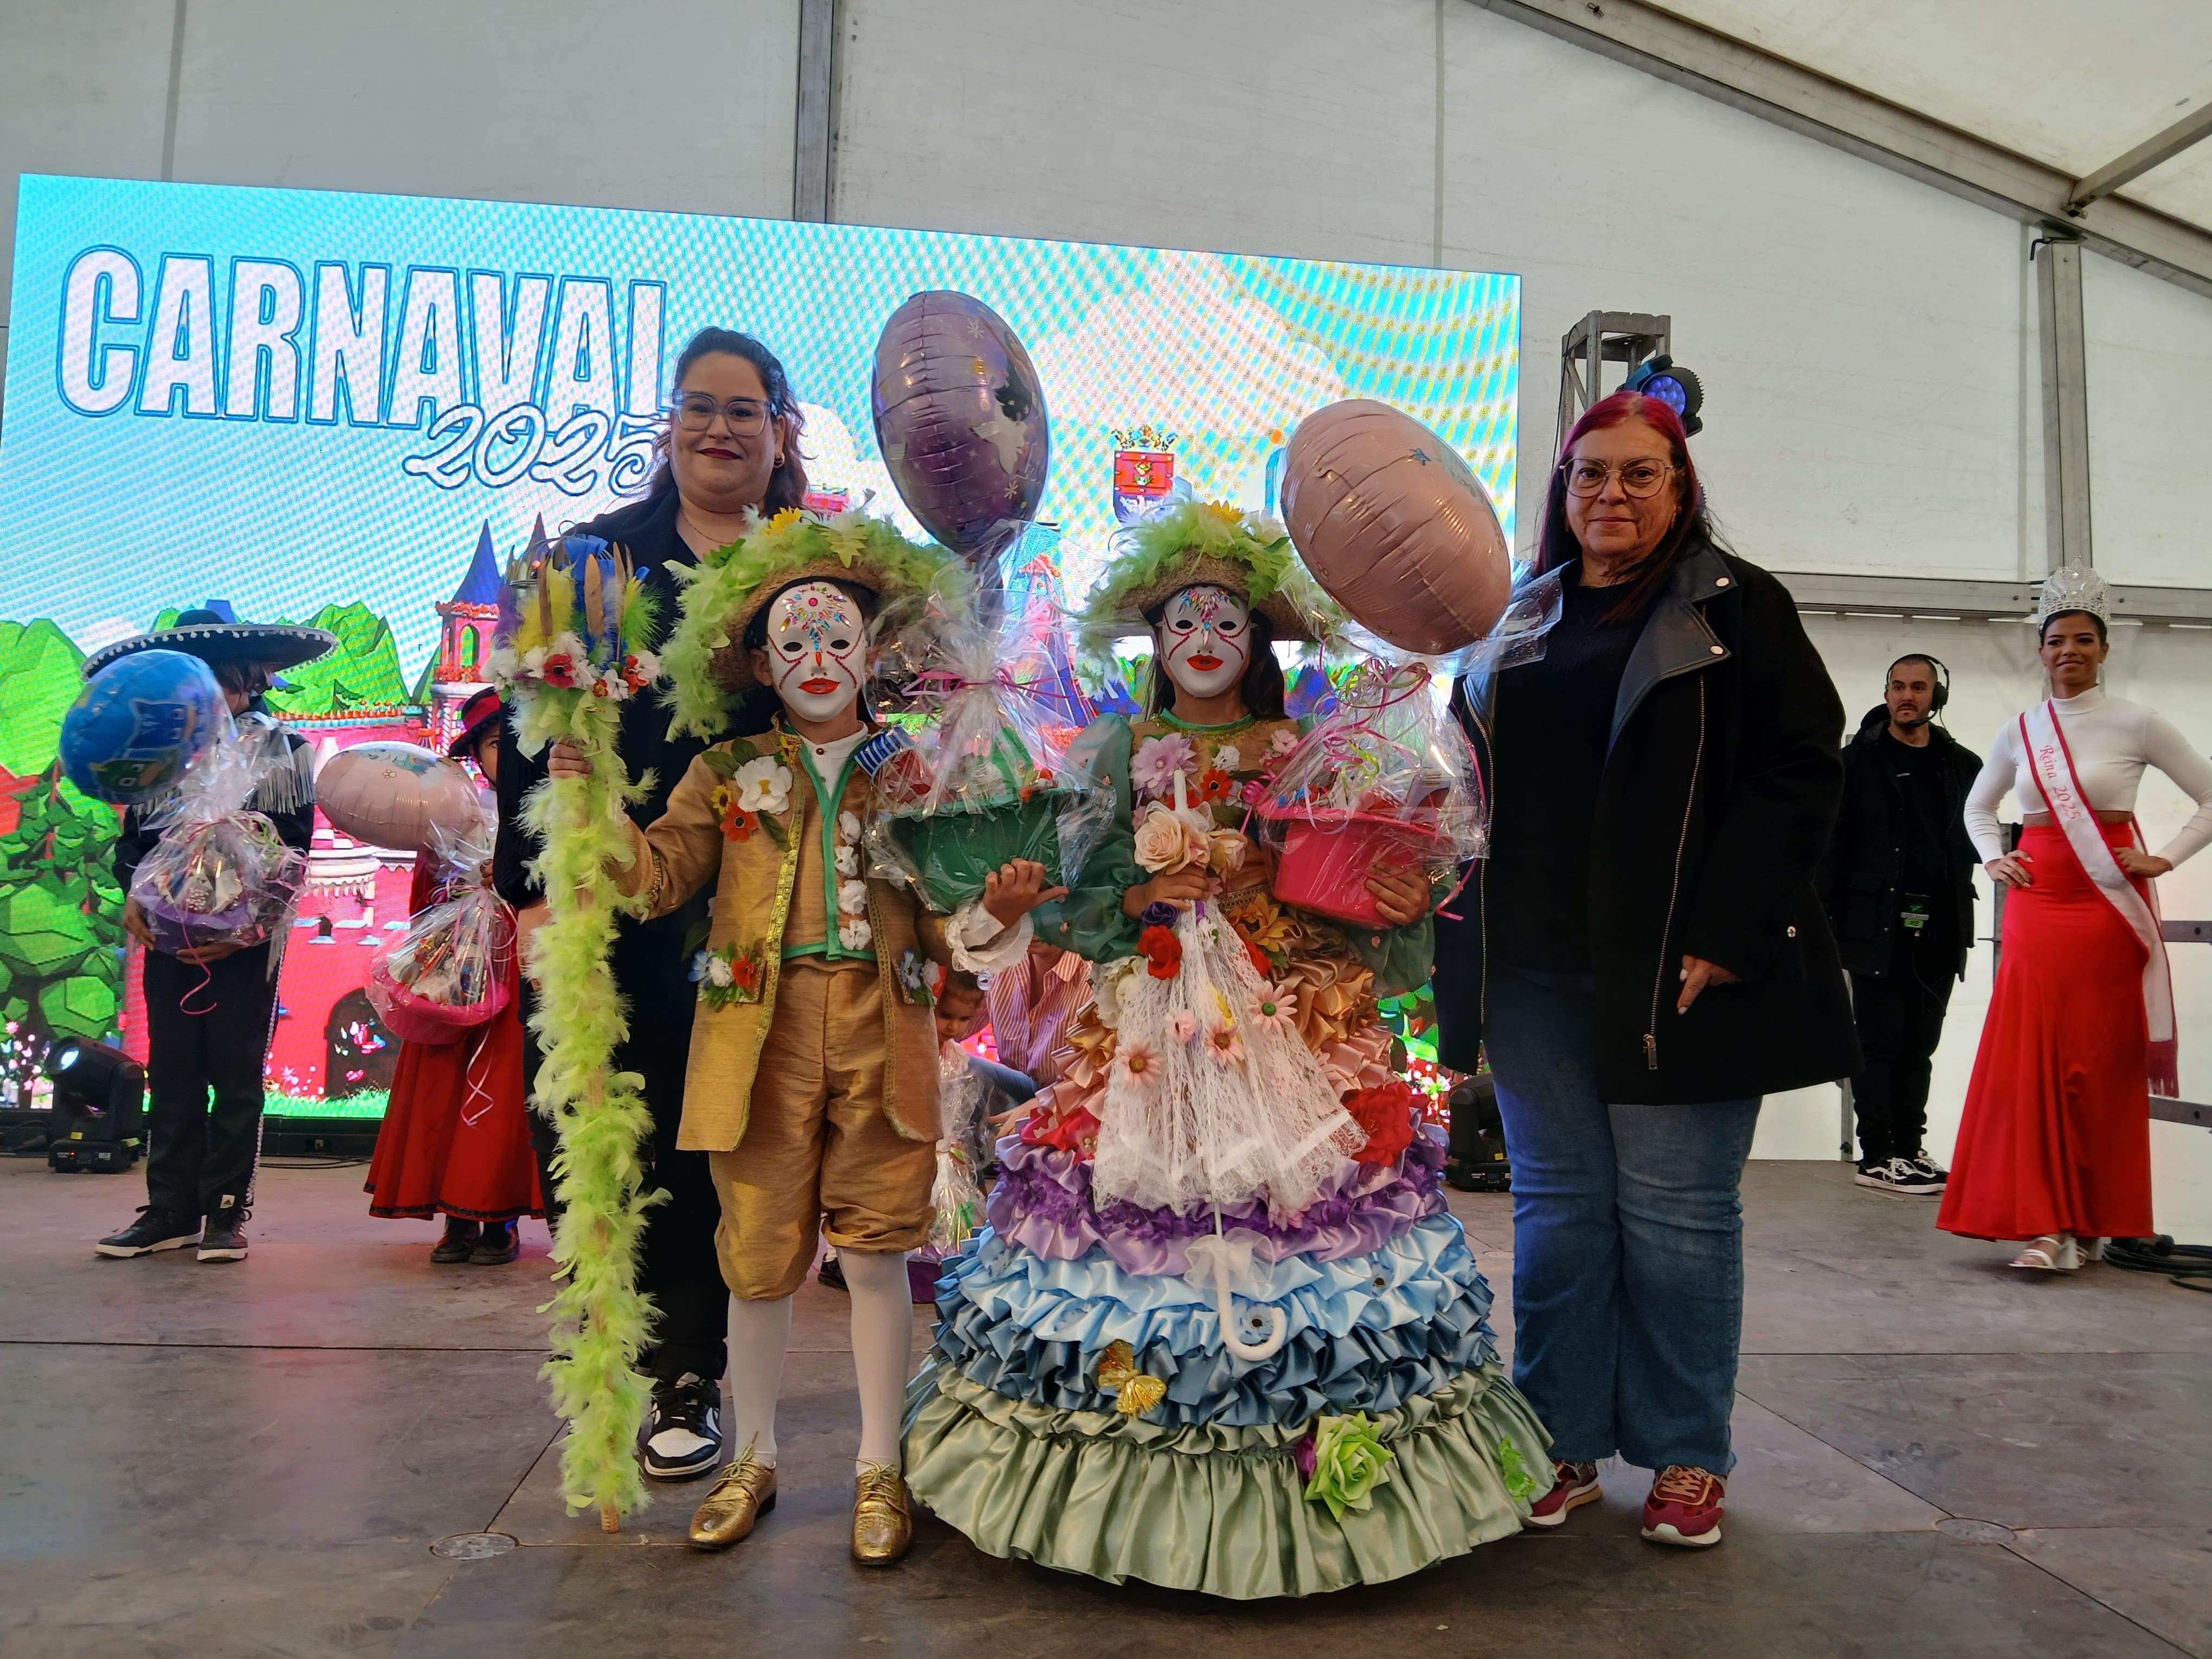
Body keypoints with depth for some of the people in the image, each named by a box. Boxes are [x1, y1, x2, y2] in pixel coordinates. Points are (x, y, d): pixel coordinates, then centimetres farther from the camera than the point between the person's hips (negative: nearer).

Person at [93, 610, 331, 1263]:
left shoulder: (282, 750, 4)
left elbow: (291, 853, -3)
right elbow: (132, 838, 15)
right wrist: (135, 895, -5)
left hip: (245, 939, -3)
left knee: (236, 1075, -1)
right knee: (172, 1073, 5)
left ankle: (225, 1212, 5)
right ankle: (171, 1209, 12)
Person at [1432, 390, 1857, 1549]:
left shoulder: (1735, 608, 3)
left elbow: (1799, 772, -6)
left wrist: (1725, 935, -14)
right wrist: (1467, 950, 7)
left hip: (1674, 971, -4)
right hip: (1533, 974, 4)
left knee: (1676, 1213, 3)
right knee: (1556, 1206, 9)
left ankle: (1686, 1456, 18)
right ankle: (1563, 1446, 20)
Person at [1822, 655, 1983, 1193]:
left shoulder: (1962, 765, 13)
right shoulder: (1858, 760, 2)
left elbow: (1975, 840, 16)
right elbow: (1831, 845, -2)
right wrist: (1823, 920, -8)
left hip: (1939, 929, 4)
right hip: (1877, 924, -4)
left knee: (1918, 1044, 9)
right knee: (1879, 1040, -1)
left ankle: (1909, 1149, 18)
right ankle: (1877, 1155, 4)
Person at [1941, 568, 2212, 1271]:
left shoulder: (2134, 724, 0)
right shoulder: (2019, 732, 10)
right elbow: (1978, 806, 25)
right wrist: (1992, 860, 9)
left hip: (2110, 908, -3)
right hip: (2036, 906, 3)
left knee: (2102, 1064, 0)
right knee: (2030, 1059, -5)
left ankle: (2095, 1219, 10)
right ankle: (2050, 1225, 0)